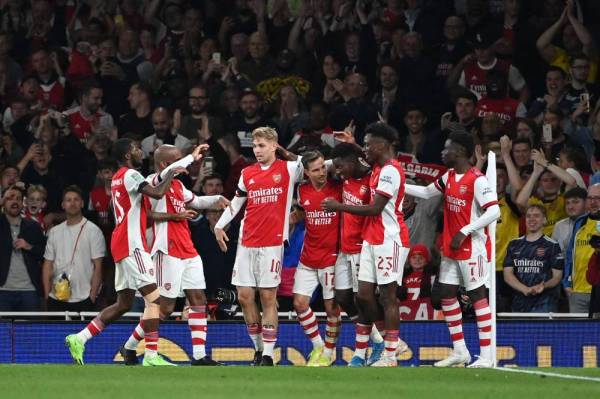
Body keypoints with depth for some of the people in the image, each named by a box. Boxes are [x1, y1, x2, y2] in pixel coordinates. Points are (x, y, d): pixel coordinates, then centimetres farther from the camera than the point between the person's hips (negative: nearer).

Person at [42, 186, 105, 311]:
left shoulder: (93, 231, 0)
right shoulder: (54, 232, 12)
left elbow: (98, 267, -4)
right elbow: (48, 265, 13)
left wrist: (92, 296, -11)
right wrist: (47, 294, 3)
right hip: (56, 299, 4)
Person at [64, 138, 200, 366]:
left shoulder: (118, 177, 20)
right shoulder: (130, 175, -11)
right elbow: (157, 193, -24)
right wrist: (170, 175, -5)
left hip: (121, 246, 10)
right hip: (132, 245, -10)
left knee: (123, 304, 14)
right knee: (153, 299, -11)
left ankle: (79, 339, 12)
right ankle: (151, 356, -15)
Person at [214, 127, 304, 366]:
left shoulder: (288, 169, 0)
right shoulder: (247, 174, 13)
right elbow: (236, 202, 24)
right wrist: (220, 225, 18)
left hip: (273, 243, -5)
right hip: (247, 244, 5)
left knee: (268, 297, -5)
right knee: (245, 297, 1)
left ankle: (268, 355, -3)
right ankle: (258, 349, 14)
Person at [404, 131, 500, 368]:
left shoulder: (477, 180, -16)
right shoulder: (449, 177, 11)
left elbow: (493, 211, -23)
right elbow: (426, 192, 26)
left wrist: (464, 232, -23)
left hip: (472, 247, -9)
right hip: (451, 248, 9)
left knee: (477, 294, -7)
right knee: (446, 294, 8)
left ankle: (486, 355, -5)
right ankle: (460, 351, 16)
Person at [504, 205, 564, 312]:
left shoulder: (552, 246, 3)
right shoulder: (514, 245, 14)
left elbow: (557, 276, 2)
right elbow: (507, 275, 6)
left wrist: (544, 286, -20)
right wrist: (525, 289, -11)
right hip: (519, 303, 4)